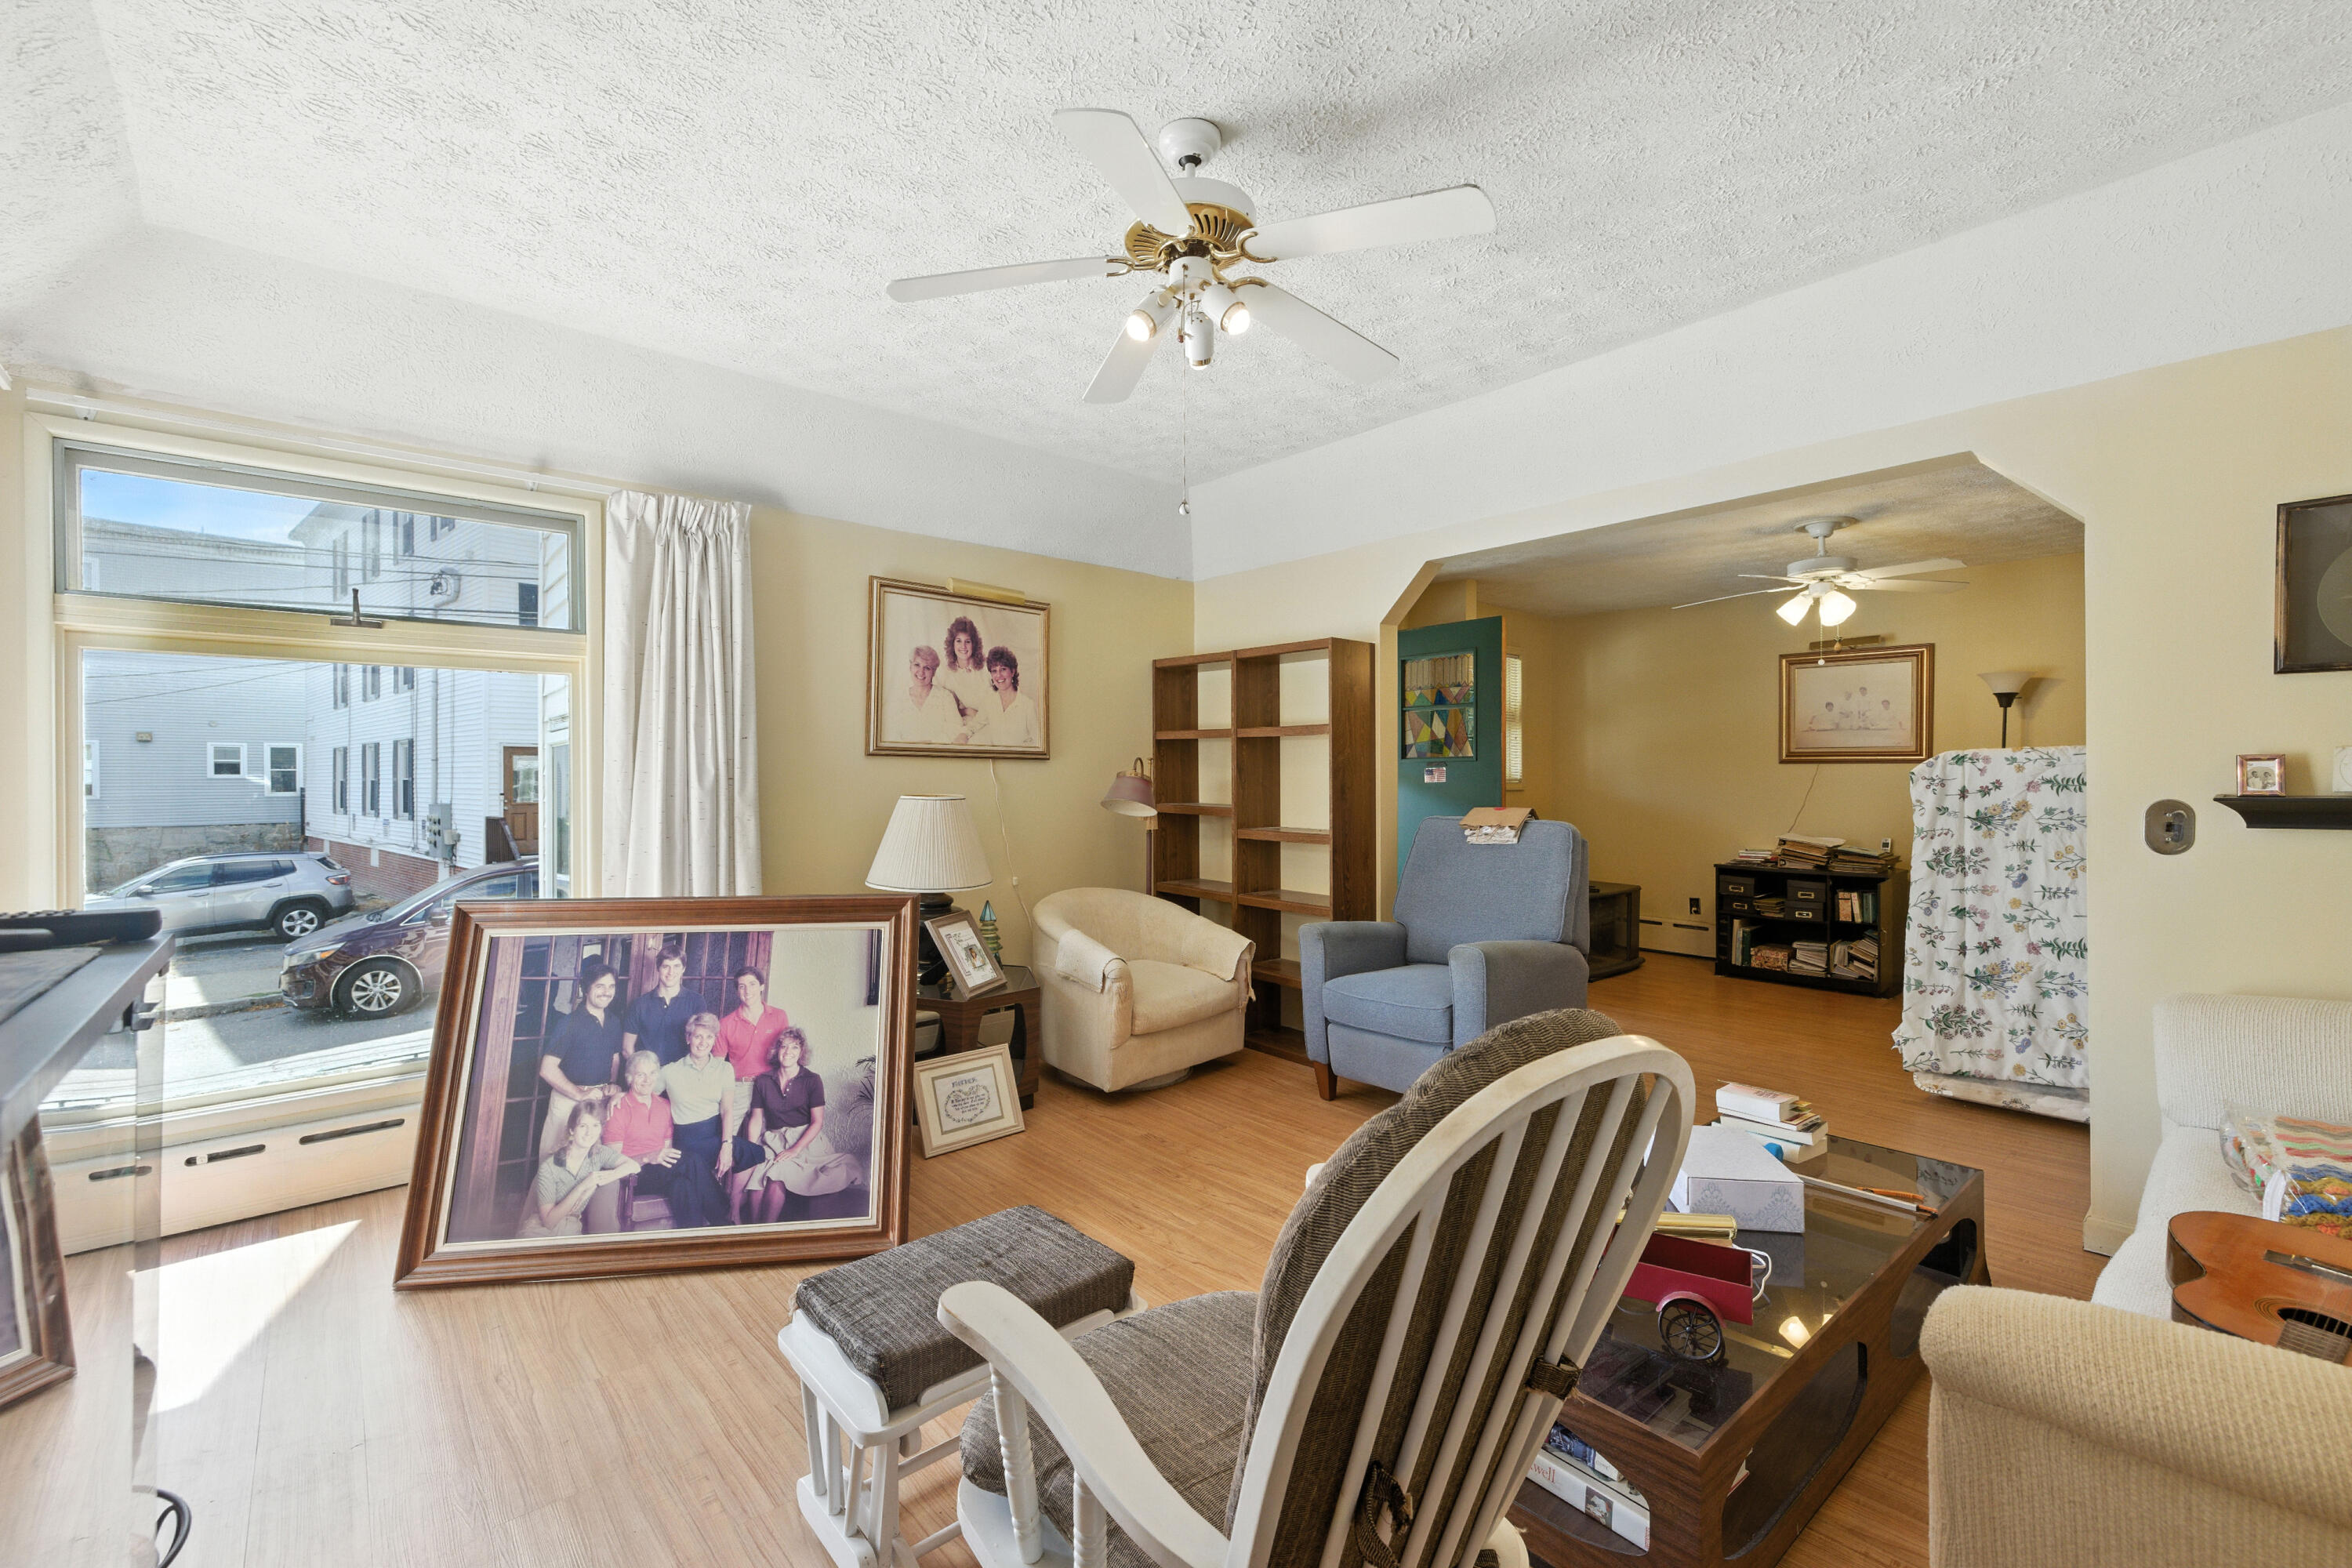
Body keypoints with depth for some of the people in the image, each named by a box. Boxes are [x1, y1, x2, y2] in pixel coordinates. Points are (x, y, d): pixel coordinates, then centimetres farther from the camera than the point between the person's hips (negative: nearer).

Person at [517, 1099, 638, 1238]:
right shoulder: (549, 1167, -15)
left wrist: (594, 1185, -23)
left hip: (574, 1230, 4)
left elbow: (633, 1166, -17)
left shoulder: (600, 1153, -4)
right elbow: (549, 1221, -15)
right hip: (541, 1229, -4)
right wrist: (582, 1187, -25)